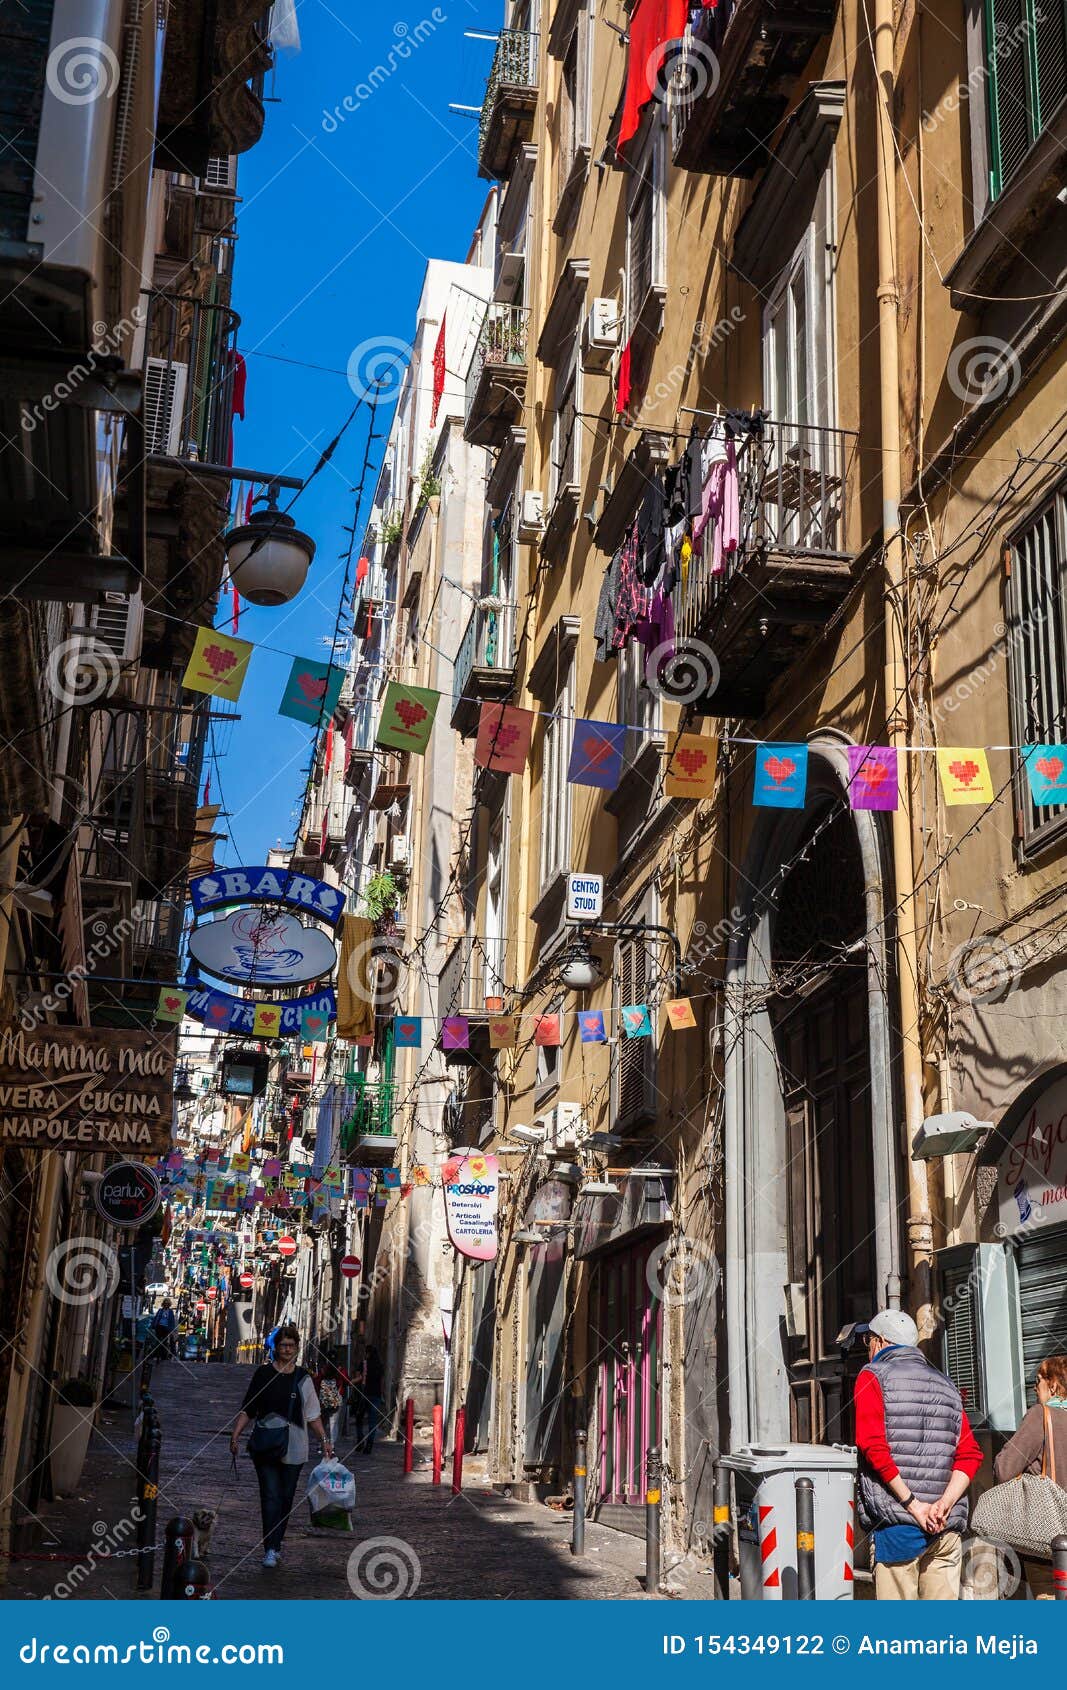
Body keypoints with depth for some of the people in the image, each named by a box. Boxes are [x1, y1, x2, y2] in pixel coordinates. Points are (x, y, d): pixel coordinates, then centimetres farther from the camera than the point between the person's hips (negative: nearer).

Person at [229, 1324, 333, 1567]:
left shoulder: (303, 1378, 7)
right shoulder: (263, 1374, 2)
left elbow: (313, 1415, 11)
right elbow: (248, 1409, 5)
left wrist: (325, 1440, 5)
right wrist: (235, 1434, -5)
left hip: (293, 1448, 2)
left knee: (286, 1498, 7)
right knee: (270, 1497, -10)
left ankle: (276, 1545, 19)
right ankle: (270, 1550, -10)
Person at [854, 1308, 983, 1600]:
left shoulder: (873, 1377, 3)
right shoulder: (945, 1385, 20)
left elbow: (873, 1446, -12)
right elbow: (970, 1455, 8)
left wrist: (911, 1504, -12)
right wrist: (944, 1504, -4)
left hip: (897, 1522, -5)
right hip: (947, 1527, 5)